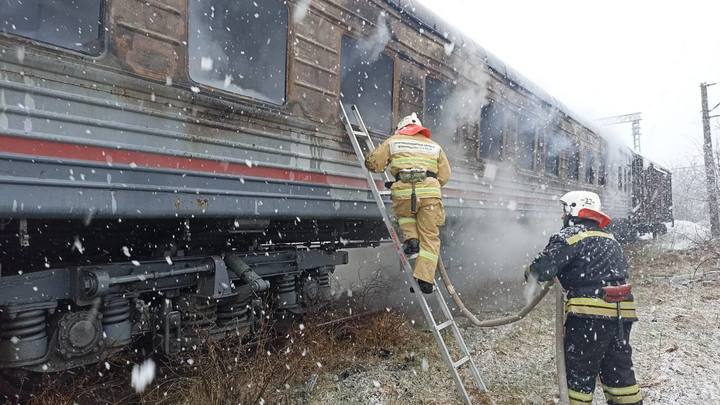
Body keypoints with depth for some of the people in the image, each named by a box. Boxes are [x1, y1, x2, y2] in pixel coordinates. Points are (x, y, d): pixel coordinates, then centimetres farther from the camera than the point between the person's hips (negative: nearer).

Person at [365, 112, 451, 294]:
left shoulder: (393, 141, 20)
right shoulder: (435, 146, 27)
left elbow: (373, 163, 14)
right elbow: (445, 175, 21)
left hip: (403, 192, -1)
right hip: (430, 192, 1)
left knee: (404, 216, 32)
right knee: (430, 237, 6)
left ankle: (410, 238, 6)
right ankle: (425, 278, -2)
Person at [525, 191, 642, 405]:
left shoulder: (571, 235, -7)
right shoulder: (611, 240, 19)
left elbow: (544, 269, -16)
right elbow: (620, 271, 22)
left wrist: (529, 272, 7)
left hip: (590, 314, -8)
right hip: (621, 314, 8)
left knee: (579, 372, 4)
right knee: (619, 370, 18)